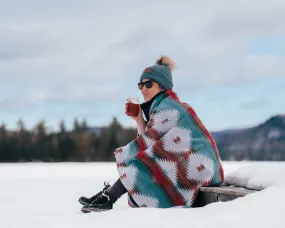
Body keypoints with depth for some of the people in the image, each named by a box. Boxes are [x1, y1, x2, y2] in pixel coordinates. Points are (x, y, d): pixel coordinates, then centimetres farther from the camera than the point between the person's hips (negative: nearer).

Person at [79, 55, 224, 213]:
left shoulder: (167, 108, -13)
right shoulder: (161, 105, 16)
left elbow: (148, 143, -12)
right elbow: (150, 143, 11)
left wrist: (121, 153, 0)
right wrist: (139, 121, -1)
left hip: (196, 165, -10)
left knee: (137, 165, -12)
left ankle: (107, 199, -5)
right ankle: (109, 194, 3)